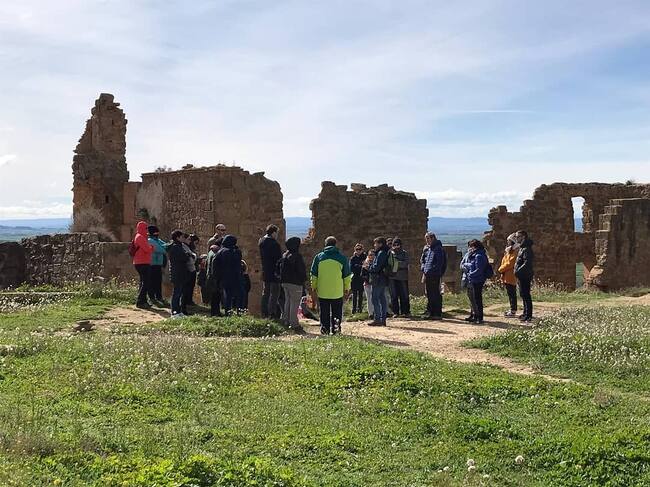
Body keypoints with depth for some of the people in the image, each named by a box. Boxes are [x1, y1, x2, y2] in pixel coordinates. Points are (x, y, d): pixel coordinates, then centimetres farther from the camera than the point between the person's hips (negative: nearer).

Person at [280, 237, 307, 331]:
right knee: (294, 303, -5)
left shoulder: (284, 256, 11)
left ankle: (286, 321, 21)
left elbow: (280, 268, 16)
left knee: (287, 302, 17)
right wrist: (304, 279, -2)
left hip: (285, 282, 8)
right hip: (295, 283, -8)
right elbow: (302, 270, -15)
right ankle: (294, 324, -5)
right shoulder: (297, 256, -15)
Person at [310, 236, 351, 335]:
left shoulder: (318, 257, 1)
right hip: (337, 292, 0)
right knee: (337, 312, 9)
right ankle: (335, 328, -1)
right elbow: (347, 275, 5)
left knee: (324, 312, 9)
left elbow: (313, 274, 5)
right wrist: (347, 289, 14)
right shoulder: (342, 258, 0)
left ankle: (325, 329, 7)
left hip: (322, 291, 1)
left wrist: (314, 287, 15)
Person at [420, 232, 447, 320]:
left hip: (435, 275, -8)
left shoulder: (438, 249, -9)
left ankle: (437, 314, 0)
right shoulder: (426, 248, 14)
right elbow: (422, 260, 20)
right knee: (429, 294, 12)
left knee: (435, 295, -4)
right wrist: (423, 269, 2)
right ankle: (429, 312, 20)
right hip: (427, 275, 8)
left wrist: (429, 271, -17)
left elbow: (439, 263, -15)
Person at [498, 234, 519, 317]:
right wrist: (502, 271, 7)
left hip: (511, 277, -10)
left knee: (512, 293, -6)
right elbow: (504, 262, 20)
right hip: (507, 277, 10)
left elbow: (509, 264, -18)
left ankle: (513, 311, -3)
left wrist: (500, 269, -7)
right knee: (510, 293, 14)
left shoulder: (515, 252, -13)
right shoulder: (508, 251, 18)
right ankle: (512, 309, 21)